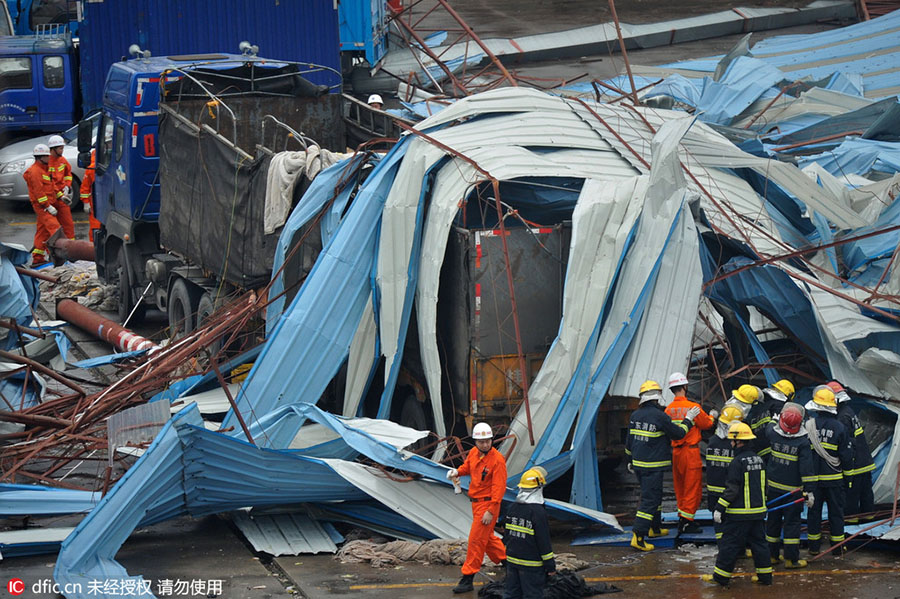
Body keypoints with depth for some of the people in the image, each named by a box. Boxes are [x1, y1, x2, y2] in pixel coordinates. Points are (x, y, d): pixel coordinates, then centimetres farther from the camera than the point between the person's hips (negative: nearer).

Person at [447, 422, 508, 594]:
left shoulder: (497, 459, -20)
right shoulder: (474, 453, 2)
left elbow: (499, 488, -22)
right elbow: (467, 466, 23)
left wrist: (491, 511, -25)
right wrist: (457, 471, -1)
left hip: (487, 503, -8)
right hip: (476, 502, 8)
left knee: (476, 539, -7)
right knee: (487, 537, 22)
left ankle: (468, 578, -3)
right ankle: (505, 559, 41)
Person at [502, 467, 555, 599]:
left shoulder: (512, 508, 4)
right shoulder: (538, 512, -17)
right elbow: (544, 542, -15)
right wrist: (550, 565, -8)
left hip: (512, 561, 7)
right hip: (531, 564, -7)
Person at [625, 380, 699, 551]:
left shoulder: (635, 415, 6)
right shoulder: (659, 416, -16)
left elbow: (629, 440, 14)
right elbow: (678, 433, -6)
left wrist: (629, 461, 26)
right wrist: (688, 420, 9)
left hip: (638, 464, 8)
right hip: (653, 466, -8)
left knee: (655, 494, 24)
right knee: (649, 500, -7)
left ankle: (655, 528, 38)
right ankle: (638, 536, -14)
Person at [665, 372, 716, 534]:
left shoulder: (668, 409, 2)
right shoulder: (693, 407, -14)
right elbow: (706, 424, -3)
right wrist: (712, 416, 19)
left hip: (675, 452, 6)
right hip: (691, 451, -6)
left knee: (680, 487, 15)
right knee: (693, 487, 0)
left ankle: (684, 520, 20)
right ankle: (686, 521, -4)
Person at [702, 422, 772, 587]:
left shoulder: (738, 462, -17)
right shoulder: (758, 459, 8)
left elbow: (732, 489, -18)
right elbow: (763, 485, 18)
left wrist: (719, 508, -14)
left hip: (740, 514, -8)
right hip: (758, 511, 8)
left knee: (730, 544, 0)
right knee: (758, 542, 14)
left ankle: (721, 576, 6)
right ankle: (765, 575, 15)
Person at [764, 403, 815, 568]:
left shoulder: (771, 432, -10)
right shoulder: (802, 442, -18)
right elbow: (806, 468, -17)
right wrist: (809, 490, -13)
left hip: (773, 486, 4)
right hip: (792, 489, -4)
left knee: (773, 519, 16)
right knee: (791, 522, 3)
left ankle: (771, 555, 23)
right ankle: (791, 559, 3)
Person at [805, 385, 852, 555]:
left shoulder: (808, 425, -8)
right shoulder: (839, 427, -9)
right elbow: (846, 455, -4)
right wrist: (848, 471, 11)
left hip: (813, 476, 1)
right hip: (834, 477, -1)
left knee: (814, 510, 11)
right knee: (836, 512, 9)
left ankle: (814, 547, 15)